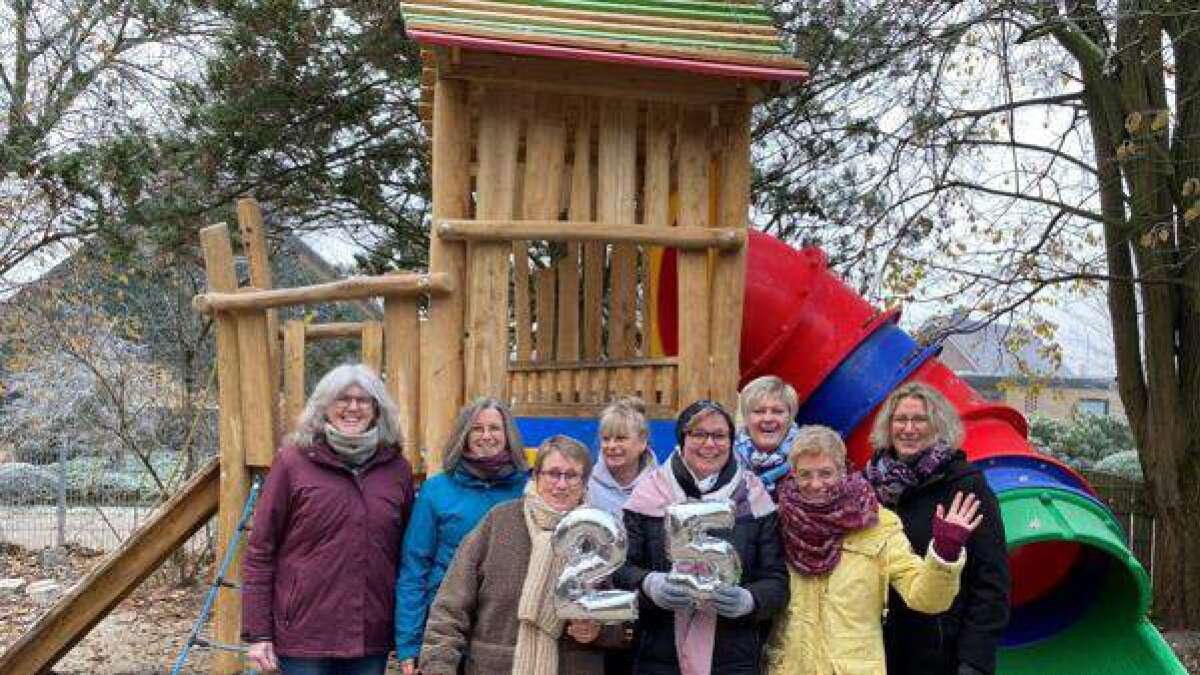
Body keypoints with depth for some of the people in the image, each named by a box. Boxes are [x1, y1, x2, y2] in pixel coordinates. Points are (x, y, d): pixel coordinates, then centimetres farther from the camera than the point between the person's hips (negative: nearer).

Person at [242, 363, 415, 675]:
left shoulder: (396, 468, 6)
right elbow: (259, 551, -2)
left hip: (372, 639, 3)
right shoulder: (293, 461, -3)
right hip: (304, 636, -3)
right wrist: (257, 634, -6)